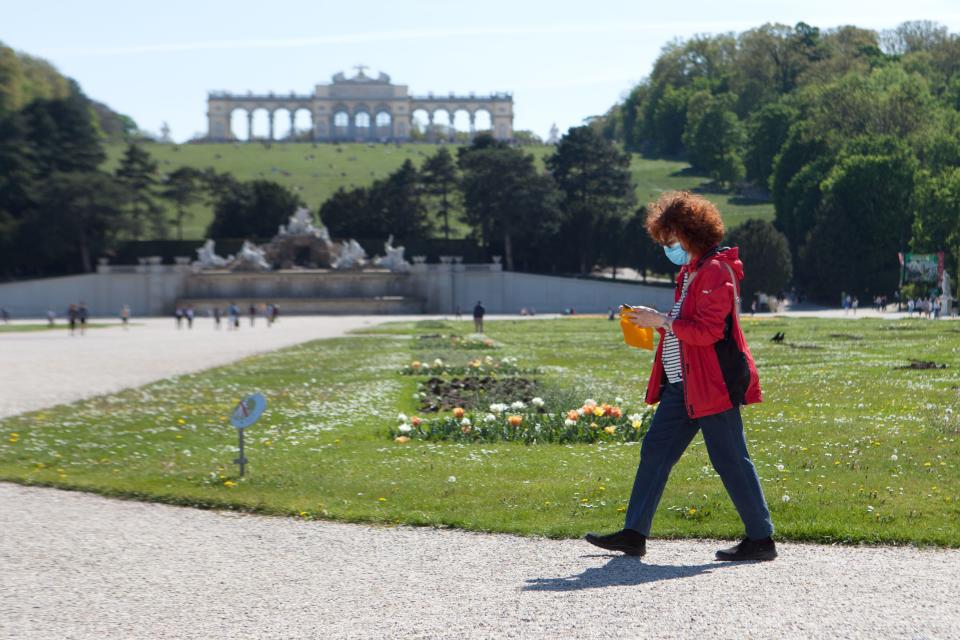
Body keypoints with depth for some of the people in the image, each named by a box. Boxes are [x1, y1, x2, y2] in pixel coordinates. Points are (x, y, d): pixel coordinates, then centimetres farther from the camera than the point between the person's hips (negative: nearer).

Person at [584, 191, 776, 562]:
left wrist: (662, 321, -16)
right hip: (682, 383, 10)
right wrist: (657, 323, 10)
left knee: (730, 459, -5)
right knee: (655, 451, 10)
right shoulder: (691, 272, 17)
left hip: (711, 384, -10)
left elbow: (708, 330, -21)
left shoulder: (716, 271, -14)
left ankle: (761, 540, 4)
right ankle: (634, 534, 16)